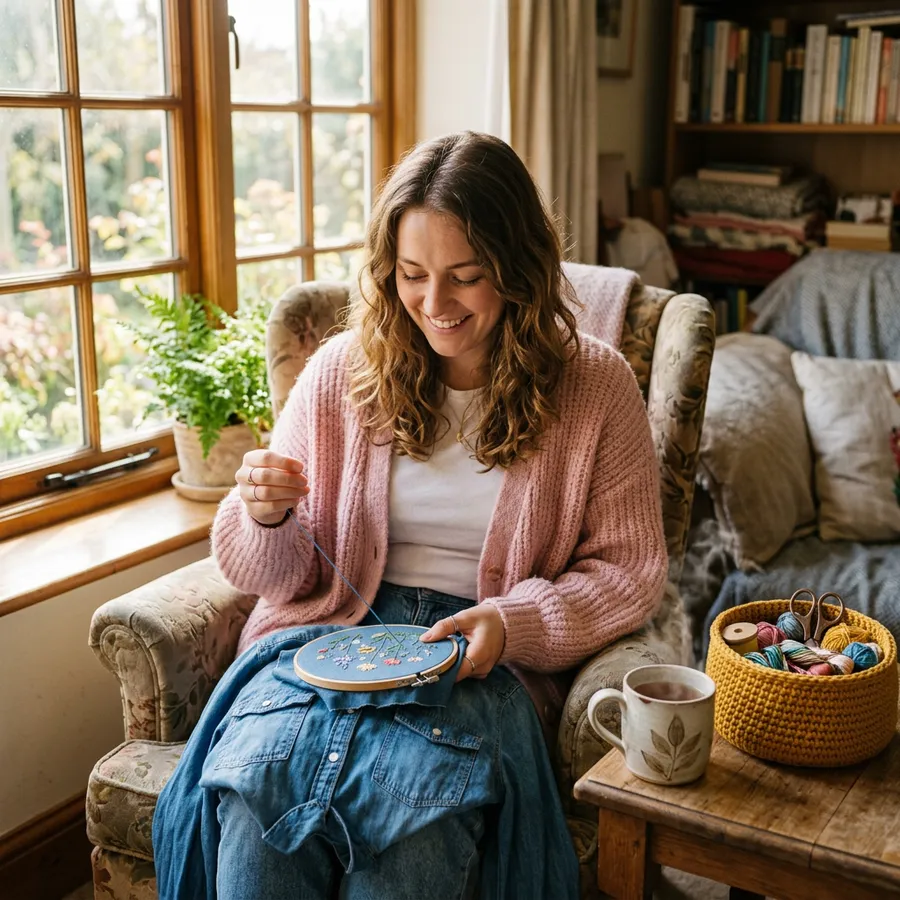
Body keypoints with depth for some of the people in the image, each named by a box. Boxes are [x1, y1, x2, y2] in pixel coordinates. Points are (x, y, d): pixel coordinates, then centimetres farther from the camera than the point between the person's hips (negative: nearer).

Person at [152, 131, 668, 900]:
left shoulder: (594, 384, 1)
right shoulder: (342, 369, 6)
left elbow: (629, 570, 3)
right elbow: (270, 576, 13)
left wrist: (513, 623, -14)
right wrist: (266, 518, -12)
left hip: (477, 664, -1)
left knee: (411, 830, -32)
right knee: (247, 792, -29)